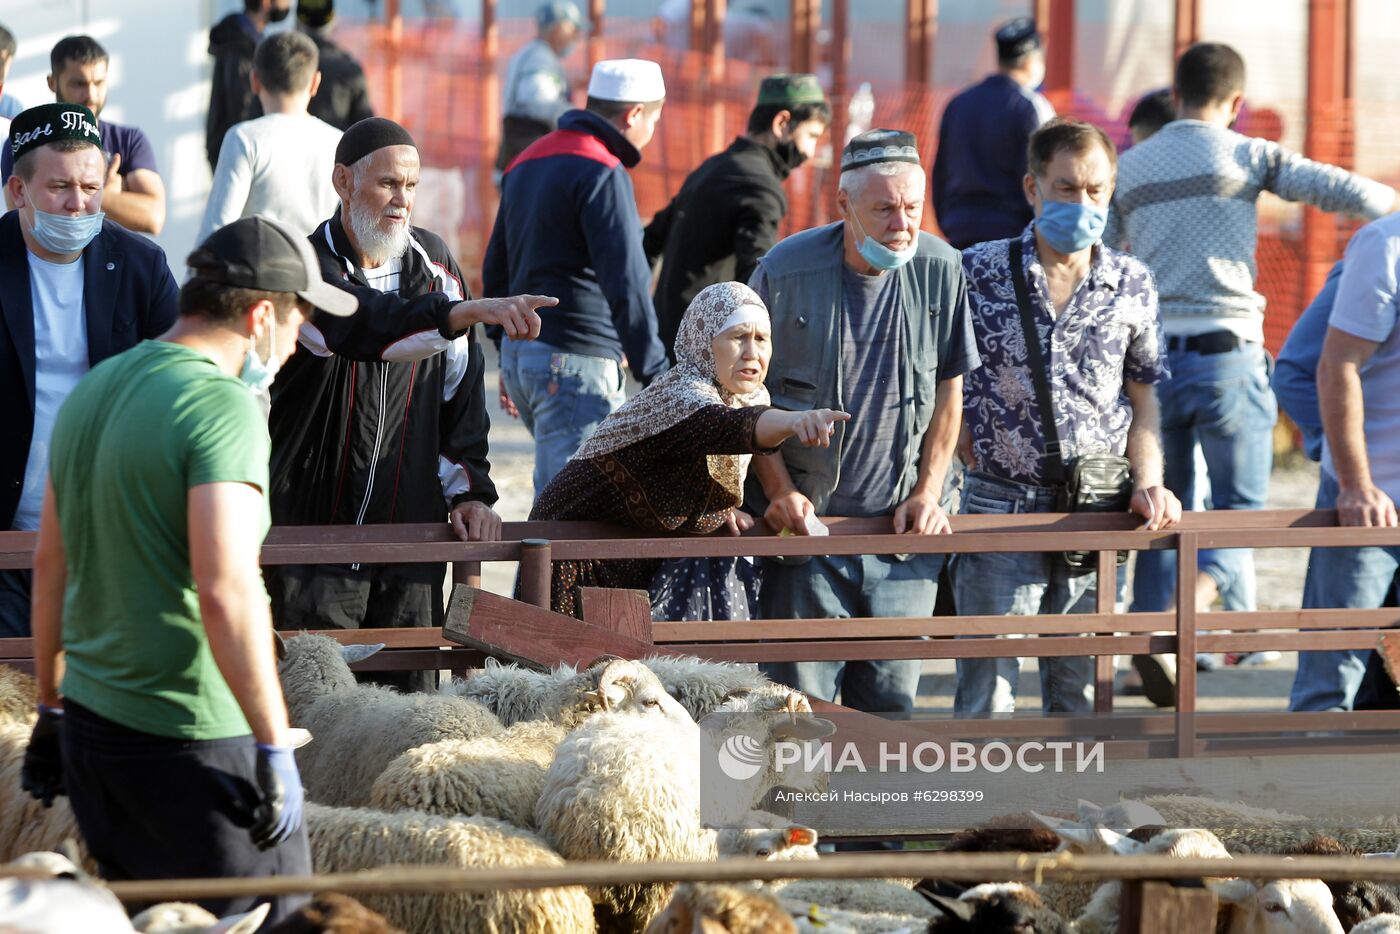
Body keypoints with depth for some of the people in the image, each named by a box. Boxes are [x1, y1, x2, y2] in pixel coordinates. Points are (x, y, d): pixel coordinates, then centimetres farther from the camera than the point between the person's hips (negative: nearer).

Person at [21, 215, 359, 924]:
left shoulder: (93, 391, 11)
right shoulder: (223, 408, -16)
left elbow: (50, 564, 18)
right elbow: (225, 591, -25)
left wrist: (52, 709, 26)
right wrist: (275, 747, -22)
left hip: (90, 723, 9)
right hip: (188, 738, -9)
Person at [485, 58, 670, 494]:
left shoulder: (527, 162, 17)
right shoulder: (603, 174, -13)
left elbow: (496, 267, 25)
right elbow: (625, 282, -18)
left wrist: (506, 350, 32)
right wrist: (656, 376, -16)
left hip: (520, 352, 9)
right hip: (573, 361, -9)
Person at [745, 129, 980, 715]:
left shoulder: (941, 271, -1)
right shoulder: (786, 272, -9)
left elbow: (947, 391, 8)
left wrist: (928, 493, 0)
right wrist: (781, 491, -8)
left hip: (900, 529, 2)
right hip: (808, 523, -2)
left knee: (890, 700, 4)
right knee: (800, 696, -6)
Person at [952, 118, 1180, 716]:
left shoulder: (1132, 286, 6)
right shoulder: (979, 274, -1)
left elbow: (1142, 397, 14)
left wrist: (1148, 483, -1)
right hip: (1000, 505, -2)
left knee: (1081, 695, 8)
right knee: (987, 696, -5)